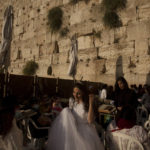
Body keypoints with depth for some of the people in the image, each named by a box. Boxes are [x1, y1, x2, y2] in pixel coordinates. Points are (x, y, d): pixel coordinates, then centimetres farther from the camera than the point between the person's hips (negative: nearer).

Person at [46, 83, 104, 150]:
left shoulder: (87, 104, -8)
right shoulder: (71, 101, 6)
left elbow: (90, 121, -21)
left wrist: (91, 103, -24)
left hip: (85, 129, -6)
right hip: (72, 127, 6)